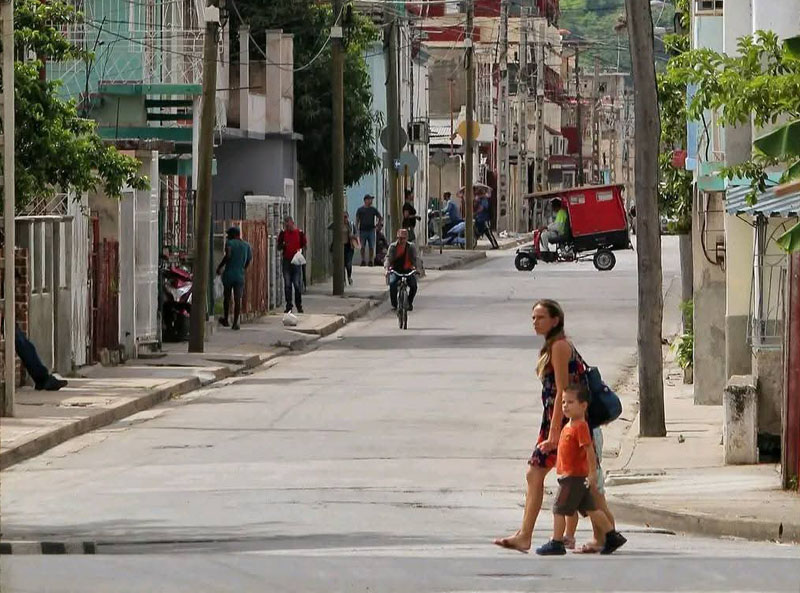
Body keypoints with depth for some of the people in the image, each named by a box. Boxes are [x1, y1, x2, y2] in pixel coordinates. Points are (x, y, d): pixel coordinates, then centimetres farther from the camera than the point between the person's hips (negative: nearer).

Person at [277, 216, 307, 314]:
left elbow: (304, 245, 9)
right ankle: (288, 306, 7)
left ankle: (299, 305, 8)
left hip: (296, 261, -2)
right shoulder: (283, 233, 7)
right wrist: (283, 245, -12)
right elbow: (279, 247, 10)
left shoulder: (300, 233, 3)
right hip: (286, 261, 2)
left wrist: (300, 250, -11)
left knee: (298, 284, -2)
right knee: (287, 284, 2)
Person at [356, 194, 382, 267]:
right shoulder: (360, 210, 4)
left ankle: (371, 261, 2)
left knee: (371, 247, -3)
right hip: (362, 230, -1)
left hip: (371, 230, 1)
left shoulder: (373, 209, 8)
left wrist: (377, 224, 7)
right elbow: (357, 220, 5)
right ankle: (363, 260, 8)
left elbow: (380, 218, 18)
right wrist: (357, 230, -2)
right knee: (362, 247, 1)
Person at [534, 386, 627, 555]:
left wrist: (592, 473, -22)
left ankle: (556, 543, 4)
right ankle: (612, 536, 18)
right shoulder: (569, 426, 13)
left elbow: (589, 449, -21)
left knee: (559, 509, -3)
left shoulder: (580, 426, -18)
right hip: (579, 477, 10)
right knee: (590, 508, 14)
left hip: (574, 476, -10)